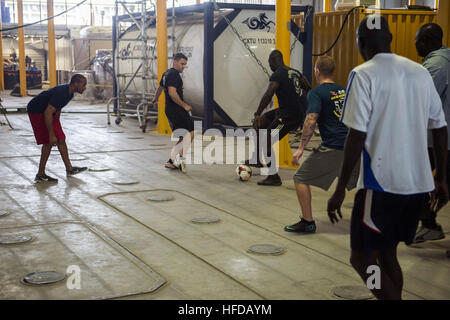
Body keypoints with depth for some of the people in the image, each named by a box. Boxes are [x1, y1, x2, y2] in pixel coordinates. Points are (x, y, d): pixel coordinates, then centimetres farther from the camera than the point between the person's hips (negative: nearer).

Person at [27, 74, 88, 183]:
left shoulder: (69, 93, 2)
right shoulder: (61, 93, -30)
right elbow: (48, 113, -33)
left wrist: (57, 127, 18)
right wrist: (51, 134, -30)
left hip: (47, 112, 10)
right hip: (37, 112, -10)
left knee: (61, 139, 8)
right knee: (48, 142, -10)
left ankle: (69, 169, 16)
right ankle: (40, 175, -3)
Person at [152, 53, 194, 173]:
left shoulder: (166, 74, 20)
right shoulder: (174, 74, -12)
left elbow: (160, 87, 38)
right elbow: (172, 93, -24)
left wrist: (155, 98, 56)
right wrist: (184, 105, -20)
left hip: (169, 110, 10)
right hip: (176, 109, -10)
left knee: (183, 137, 11)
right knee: (191, 131, -10)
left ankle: (172, 161, 7)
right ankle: (181, 157, -14)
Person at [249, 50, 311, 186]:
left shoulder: (278, 75, -14)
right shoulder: (295, 72, 12)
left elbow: (268, 95, -27)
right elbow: (309, 89, 20)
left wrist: (257, 114, -27)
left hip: (290, 115, -9)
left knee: (267, 141, -4)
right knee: (260, 123, 20)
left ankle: (274, 178, 1)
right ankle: (258, 159, 26)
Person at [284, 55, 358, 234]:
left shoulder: (316, 93, -4)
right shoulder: (343, 91, 17)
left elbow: (311, 121, -16)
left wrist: (301, 148, -14)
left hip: (332, 148, -7)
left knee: (301, 178, 3)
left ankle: (308, 222, 1)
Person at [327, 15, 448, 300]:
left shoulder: (364, 75, -8)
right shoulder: (420, 72, 9)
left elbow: (357, 136, -14)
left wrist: (340, 189, -9)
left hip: (381, 184, -6)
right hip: (419, 184, 7)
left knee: (362, 258, 5)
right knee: (387, 254, 20)